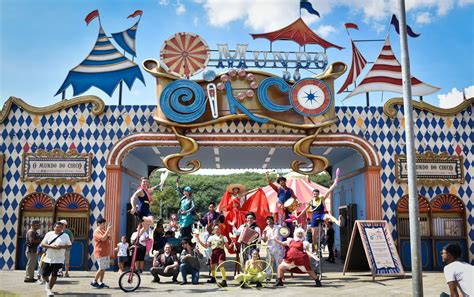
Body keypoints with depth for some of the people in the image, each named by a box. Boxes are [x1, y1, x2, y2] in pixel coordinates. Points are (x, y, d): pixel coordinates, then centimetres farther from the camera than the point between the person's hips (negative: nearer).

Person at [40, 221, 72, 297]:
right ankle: (47, 282, 39)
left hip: (58, 260, -1)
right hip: (48, 258, 1)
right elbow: (42, 244, 0)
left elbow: (69, 245, 4)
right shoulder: (49, 234, 3)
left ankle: (49, 289, 14)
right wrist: (51, 246, -16)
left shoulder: (65, 236, 2)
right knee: (44, 274, 5)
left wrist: (61, 246, -15)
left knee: (54, 275, -4)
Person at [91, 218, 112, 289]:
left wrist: (110, 230, 4)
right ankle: (94, 282, 4)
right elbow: (103, 238, -27)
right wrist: (108, 230, -22)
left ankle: (101, 282, 15)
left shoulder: (104, 230, 15)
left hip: (106, 253, 9)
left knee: (104, 269, 9)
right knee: (101, 268, -8)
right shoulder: (97, 232, -12)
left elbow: (108, 238, 17)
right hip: (100, 253, -8)